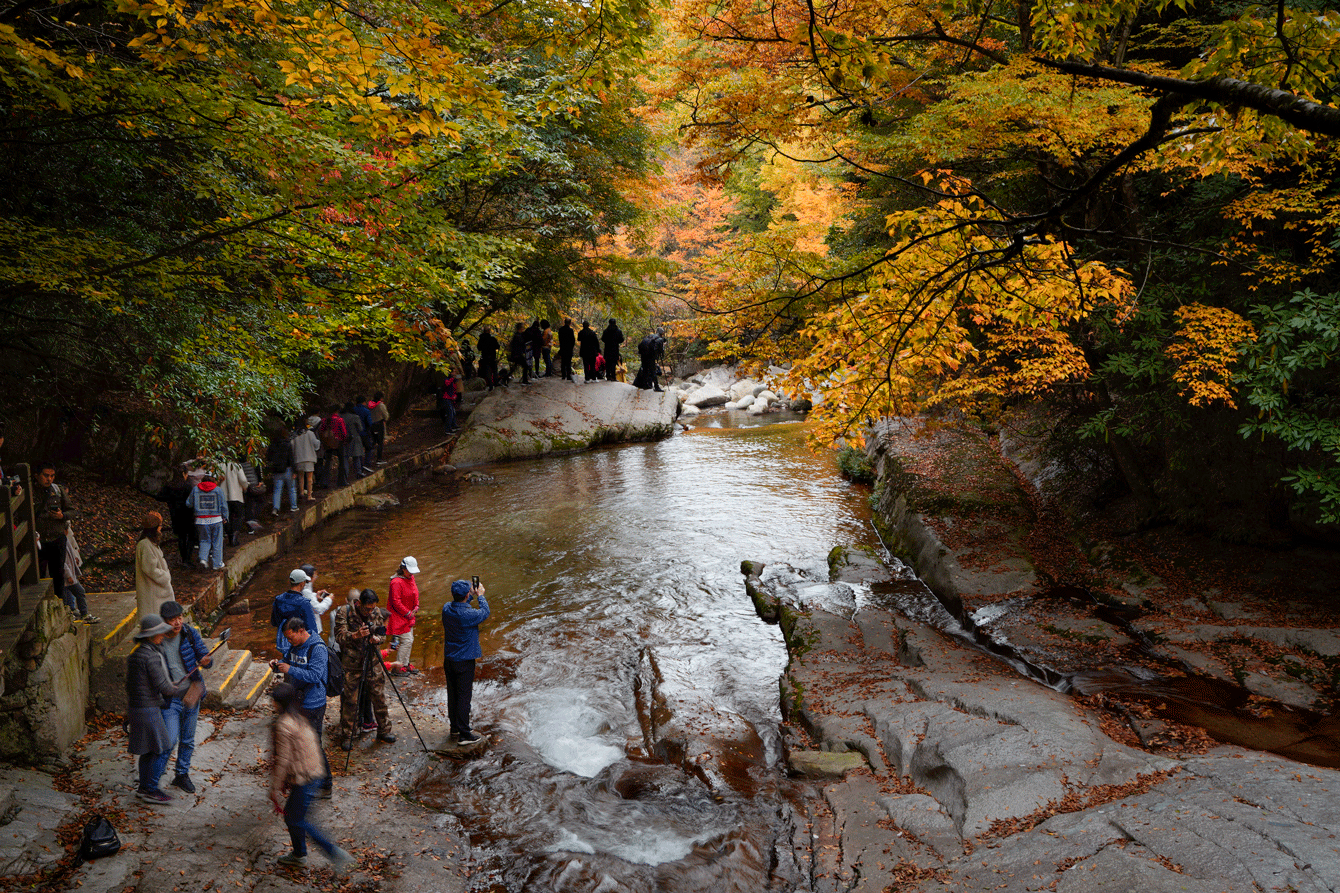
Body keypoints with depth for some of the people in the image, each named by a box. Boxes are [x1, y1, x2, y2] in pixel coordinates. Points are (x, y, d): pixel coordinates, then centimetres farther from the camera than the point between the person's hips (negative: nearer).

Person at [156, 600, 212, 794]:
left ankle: (182, 774, 34)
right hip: (169, 698, -4)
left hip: (191, 694, 4)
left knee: (188, 740, 15)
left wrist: (206, 661, -27)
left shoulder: (190, 633, -5)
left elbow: (204, 655, -3)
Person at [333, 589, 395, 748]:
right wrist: (356, 635, -31)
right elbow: (340, 635, -14)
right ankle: (346, 737, 14)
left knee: (379, 697, 8)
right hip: (352, 664, -3)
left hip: (373, 662, 3)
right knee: (350, 700, 0)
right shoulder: (344, 613, -10)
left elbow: (382, 634, 7)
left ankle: (384, 731, 24)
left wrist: (376, 638, -15)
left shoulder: (378, 613, 1)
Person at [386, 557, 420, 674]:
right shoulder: (396, 582, -22)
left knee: (410, 640, 15)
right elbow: (396, 602, -22)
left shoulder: (411, 578, 7)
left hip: (408, 615, 9)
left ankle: (405, 664, 27)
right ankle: (397, 667, 1)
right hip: (399, 617, -9)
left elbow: (415, 593, 20)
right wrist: (407, 613, -16)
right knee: (407, 640, -10)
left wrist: (416, 606, 4)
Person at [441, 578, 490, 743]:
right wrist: (480, 595, 9)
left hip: (448, 659, 7)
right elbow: (485, 612, -5)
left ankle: (455, 728, 29)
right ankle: (464, 733, 5)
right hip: (464, 661, -7)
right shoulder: (468, 614, -25)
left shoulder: (446, 609, -5)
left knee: (452, 694, 16)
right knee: (464, 696, 0)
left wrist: (471, 594, 18)